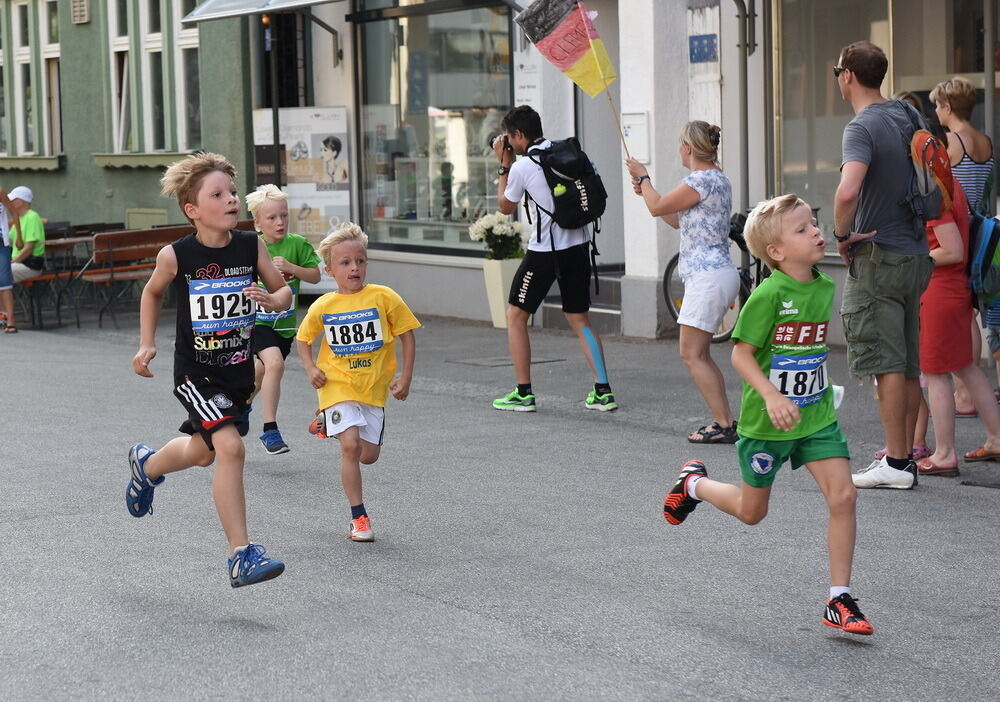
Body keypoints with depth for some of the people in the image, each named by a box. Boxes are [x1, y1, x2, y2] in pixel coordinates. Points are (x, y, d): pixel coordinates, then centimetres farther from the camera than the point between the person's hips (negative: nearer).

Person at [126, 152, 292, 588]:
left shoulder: (251, 246, -7)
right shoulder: (176, 255, -13)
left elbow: (283, 291, 4)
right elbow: (152, 292, 8)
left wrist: (271, 299, -19)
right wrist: (146, 345, 3)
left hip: (239, 370, 5)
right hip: (196, 373, -5)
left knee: (203, 452, 22)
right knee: (230, 447, -22)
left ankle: (147, 466, 57)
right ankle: (241, 556, -17)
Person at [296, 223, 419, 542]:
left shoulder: (383, 297, -8)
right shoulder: (323, 306, -4)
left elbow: (407, 336, 1)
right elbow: (303, 339, 14)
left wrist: (405, 377, -3)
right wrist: (311, 368, -3)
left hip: (374, 388, 2)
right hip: (337, 385, -1)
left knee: (369, 455, 6)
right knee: (351, 446, -19)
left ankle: (329, 423, 37)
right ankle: (359, 517, -8)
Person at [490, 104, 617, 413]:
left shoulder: (521, 167, -11)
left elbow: (506, 207, 4)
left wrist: (504, 165, 10)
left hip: (544, 251, -6)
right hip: (578, 246, 6)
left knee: (515, 317, 9)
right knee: (580, 320, 13)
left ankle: (523, 393, 5)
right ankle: (603, 390, 4)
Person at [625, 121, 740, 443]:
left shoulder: (702, 180, -15)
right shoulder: (717, 179, 17)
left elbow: (658, 208, -7)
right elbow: (678, 219, 25)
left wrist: (643, 177, 9)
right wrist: (645, 188, 28)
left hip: (707, 275, -10)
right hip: (719, 274, 10)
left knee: (692, 355, -7)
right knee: (700, 355, 14)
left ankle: (724, 425, -8)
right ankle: (725, 421, 13)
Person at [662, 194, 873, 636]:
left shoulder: (825, 288, 1)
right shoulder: (769, 294, -20)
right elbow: (741, 353, -17)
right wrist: (772, 397, -28)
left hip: (817, 417, 5)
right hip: (767, 421, -5)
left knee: (843, 496, -11)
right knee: (751, 512, 13)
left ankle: (839, 601, -1)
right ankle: (694, 483, 44)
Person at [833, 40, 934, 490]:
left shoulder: (862, 128, -16)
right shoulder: (908, 115, 10)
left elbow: (848, 190, -33)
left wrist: (842, 235, -17)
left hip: (876, 257, -8)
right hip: (916, 254, 8)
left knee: (887, 363, -6)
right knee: (911, 363, 11)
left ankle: (896, 463, -4)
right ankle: (906, 455, 18)